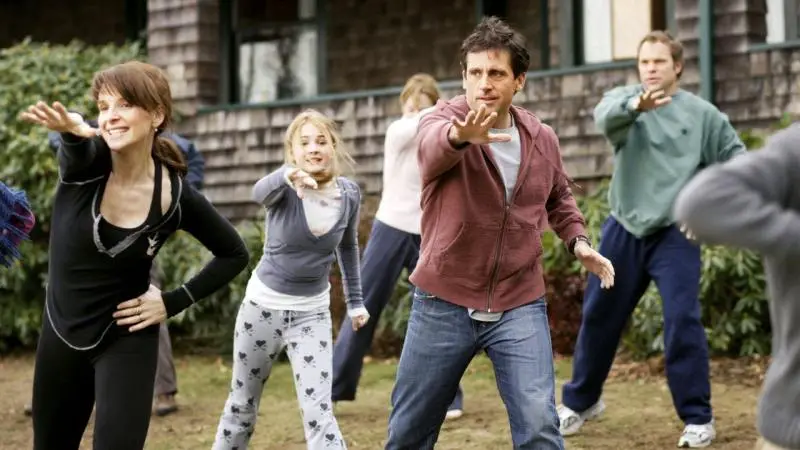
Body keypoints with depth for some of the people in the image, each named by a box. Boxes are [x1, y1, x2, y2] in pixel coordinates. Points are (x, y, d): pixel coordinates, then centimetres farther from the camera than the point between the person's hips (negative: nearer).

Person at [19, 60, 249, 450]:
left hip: (125, 342, -3)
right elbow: (76, 149, -41)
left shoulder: (175, 196, -15)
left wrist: (173, 302, -7)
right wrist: (73, 131, -64)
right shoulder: (83, 163, -14)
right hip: (61, 335, 3)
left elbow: (235, 254, 0)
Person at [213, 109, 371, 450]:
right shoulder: (284, 189, -18)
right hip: (264, 305, -1)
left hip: (312, 313, 1)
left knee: (318, 412, -11)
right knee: (242, 403, 15)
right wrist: (287, 176, -66)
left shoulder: (349, 194, -8)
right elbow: (260, 192, -44)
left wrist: (355, 301, 15)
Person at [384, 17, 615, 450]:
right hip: (444, 304, -2)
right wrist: (461, 134, -60)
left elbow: (559, 198, 24)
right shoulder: (444, 119, -10)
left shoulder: (542, 138, 3)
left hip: (519, 306, 2)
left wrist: (578, 241, 5)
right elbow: (434, 145, -37)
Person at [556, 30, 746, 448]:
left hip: (675, 233, -2)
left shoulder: (702, 114, 0)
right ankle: (581, 400, 32)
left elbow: (736, 158, 4)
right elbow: (606, 115, -24)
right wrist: (637, 104, -46)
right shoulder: (624, 99, 0)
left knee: (682, 322, -12)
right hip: (623, 229, 2)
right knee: (599, 316, 12)